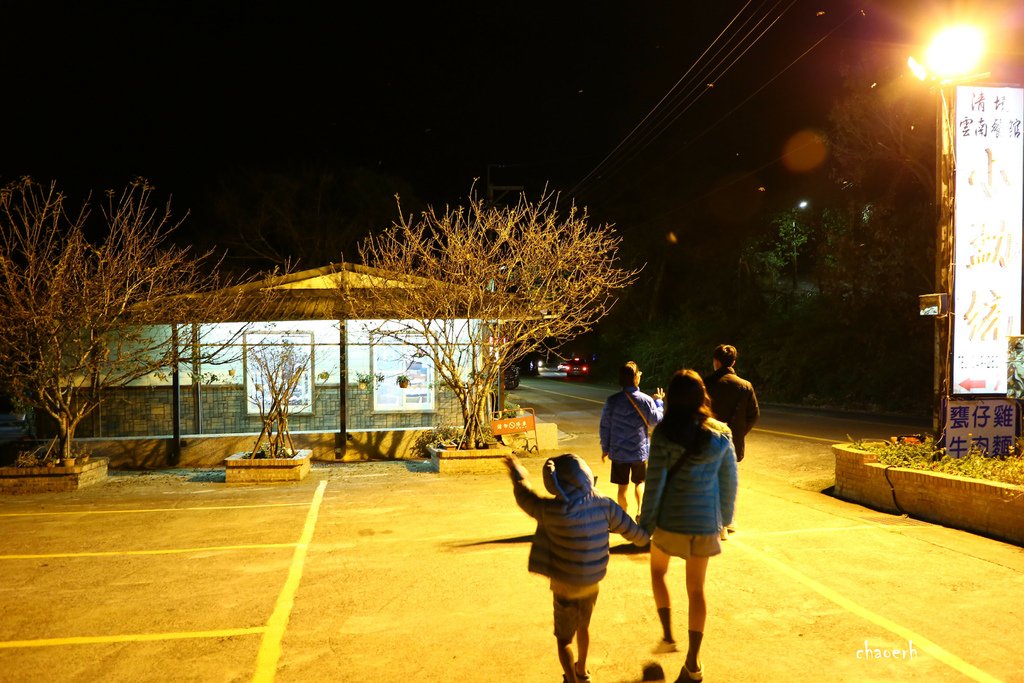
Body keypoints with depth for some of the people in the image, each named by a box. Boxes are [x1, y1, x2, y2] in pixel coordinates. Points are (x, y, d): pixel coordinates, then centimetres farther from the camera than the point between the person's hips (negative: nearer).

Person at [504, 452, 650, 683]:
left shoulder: (555, 511, -27)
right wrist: (644, 538, 24)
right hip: (593, 582, 5)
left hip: (566, 587, -5)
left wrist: (517, 472, 10)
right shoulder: (604, 505, -13)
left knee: (563, 639, 13)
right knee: (583, 626, 30)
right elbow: (630, 528, 1)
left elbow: (526, 497, -9)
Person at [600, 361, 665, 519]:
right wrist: (658, 402, 13)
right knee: (639, 482, 20)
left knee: (622, 486, 11)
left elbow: (605, 426, -3)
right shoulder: (646, 400, -12)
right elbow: (656, 421, 0)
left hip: (618, 452, 1)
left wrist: (605, 448, 8)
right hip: (640, 451, 0)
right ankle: (639, 510, 6)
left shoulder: (612, 400, -8)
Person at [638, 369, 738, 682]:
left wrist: (645, 522, -4)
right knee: (696, 588, 14)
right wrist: (725, 517, 16)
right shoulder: (721, 433, -5)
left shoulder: (663, 433, -15)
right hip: (705, 522, 2)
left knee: (658, 571, 26)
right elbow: (729, 480, 2)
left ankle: (667, 635, 25)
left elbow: (655, 482, -14)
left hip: (669, 519, -2)